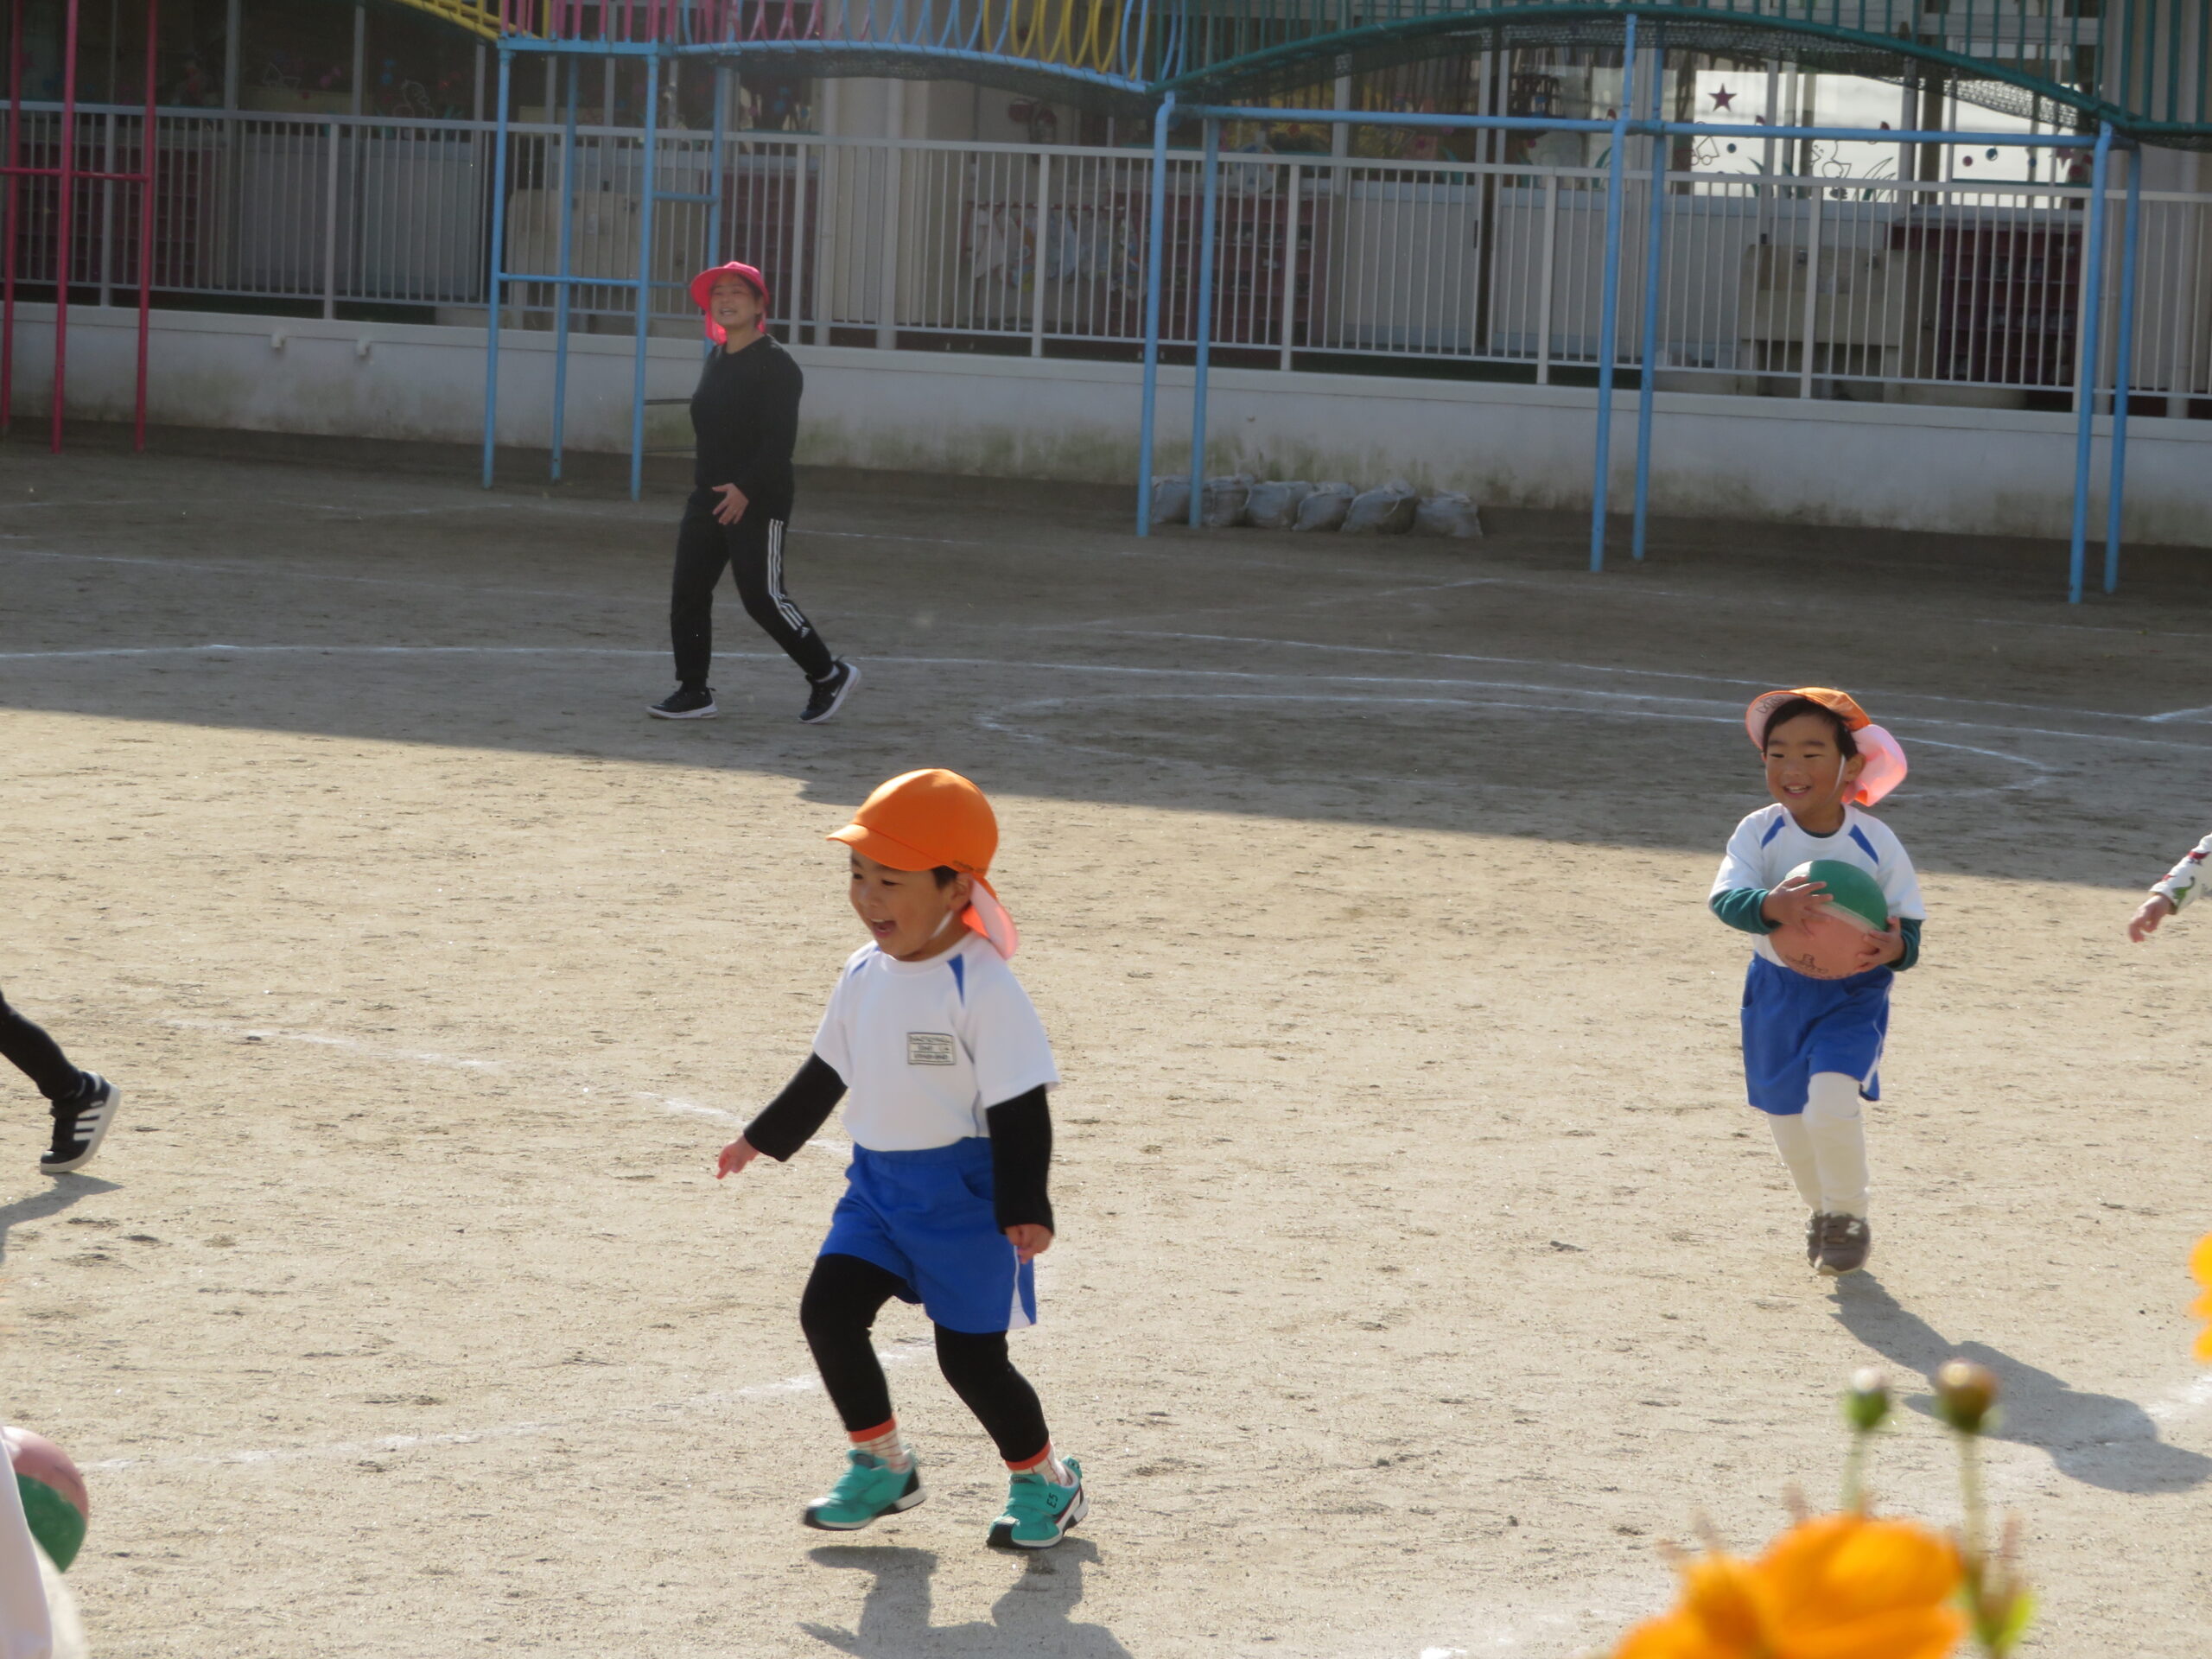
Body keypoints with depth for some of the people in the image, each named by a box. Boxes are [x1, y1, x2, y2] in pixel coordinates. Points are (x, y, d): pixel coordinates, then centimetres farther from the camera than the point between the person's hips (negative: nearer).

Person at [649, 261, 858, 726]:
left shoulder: (776, 365, -12)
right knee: (687, 591, 1)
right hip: (709, 496, 8)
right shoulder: (716, 360, 15)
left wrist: (746, 488, -25)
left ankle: (829, 675, 9)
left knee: (763, 598, -8)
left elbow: (780, 437, -19)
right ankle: (694, 692, 7)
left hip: (759, 501, -8)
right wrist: (704, 484, 15)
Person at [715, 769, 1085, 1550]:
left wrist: (1024, 1208, -23)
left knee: (971, 1355, -1)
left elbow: (1020, 1106, -19)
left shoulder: (984, 988, -19)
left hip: (964, 1192, -7)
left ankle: (1044, 1479, 23)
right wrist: (763, 1138, 24)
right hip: (878, 1180, 7)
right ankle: (881, 1465, 16)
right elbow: (827, 1071, 19)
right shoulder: (864, 975, 4)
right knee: (828, 1309, -3)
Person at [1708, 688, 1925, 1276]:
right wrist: (1771, 906, -49)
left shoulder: (1876, 843, -13)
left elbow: (1908, 922, -9)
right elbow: (1725, 897, -27)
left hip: (1852, 993, -3)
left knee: (1831, 1105, -21)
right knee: (1785, 1115, 13)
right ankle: (1821, 1211, 44)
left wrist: (1898, 947, -33)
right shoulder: (1758, 833, -12)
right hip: (1776, 991, 3)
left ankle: (1848, 1218, 6)